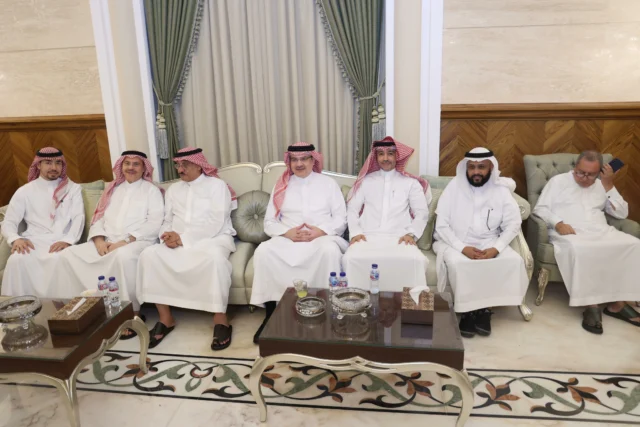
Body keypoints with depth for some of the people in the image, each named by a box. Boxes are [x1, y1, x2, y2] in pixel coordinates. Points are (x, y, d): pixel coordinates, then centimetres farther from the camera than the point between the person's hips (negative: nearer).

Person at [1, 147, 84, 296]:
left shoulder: (73, 188, 13)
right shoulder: (25, 191, 14)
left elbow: (79, 217, 1)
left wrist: (68, 240, -18)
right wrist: (16, 239, -13)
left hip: (61, 242, -1)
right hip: (34, 242, 2)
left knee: (59, 259, -35)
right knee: (17, 260, -31)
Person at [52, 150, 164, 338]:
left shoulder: (151, 190, 8)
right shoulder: (112, 188, 23)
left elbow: (154, 224, -6)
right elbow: (99, 217, 15)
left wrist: (126, 241, -16)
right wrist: (100, 240, -6)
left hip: (138, 241, -5)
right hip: (107, 243, 6)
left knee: (123, 256, -39)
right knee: (69, 255, -15)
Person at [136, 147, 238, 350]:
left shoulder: (216, 185, 1)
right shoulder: (173, 189, 20)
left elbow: (215, 223, -11)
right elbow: (167, 220, 16)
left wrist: (184, 237, -16)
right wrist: (168, 235, -9)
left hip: (213, 238, -5)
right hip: (179, 241, 5)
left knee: (215, 257, -39)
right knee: (149, 254, -21)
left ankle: (220, 319, -25)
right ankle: (165, 318, -13)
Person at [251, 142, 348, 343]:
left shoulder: (328, 183, 12)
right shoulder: (281, 185, 16)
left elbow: (340, 219, 5)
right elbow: (269, 222, 10)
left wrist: (320, 231, -14)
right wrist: (288, 232, -12)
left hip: (322, 237, -1)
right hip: (287, 239, 2)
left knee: (330, 251, -37)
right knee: (263, 251, -28)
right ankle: (270, 314, -19)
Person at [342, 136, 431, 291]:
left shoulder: (411, 183, 17)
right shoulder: (365, 181, 19)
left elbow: (422, 213, 11)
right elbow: (352, 210, 14)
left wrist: (411, 233, -7)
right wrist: (355, 232, -4)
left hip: (399, 238, 0)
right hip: (368, 236, 1)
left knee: (416, 260, -34)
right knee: (350, 258, -33)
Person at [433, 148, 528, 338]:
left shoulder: (501, 190, 2)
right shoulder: (454, 187, -5)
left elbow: (513, 224, -1)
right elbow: (441, 225, -8)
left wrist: (496, 248, -17)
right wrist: (462, 247, -22)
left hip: (489, 242, 3)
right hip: (454, 242, -2)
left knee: (514, 261, -23)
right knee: (457, 263, -34)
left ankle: (485, 308, -7)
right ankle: (466, 310, -10)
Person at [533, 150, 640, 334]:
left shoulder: (601, 186, 22)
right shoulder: (558, 181, 10)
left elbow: (622, 214, 15)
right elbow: (540, 208, 2)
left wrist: (609, 186, 7)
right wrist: (558, 223, -16)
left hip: (601, 232, 5)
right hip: (569, 233, -5)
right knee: (580, 250, -40)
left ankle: (617, 303, -17)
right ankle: (591, 304, -28)